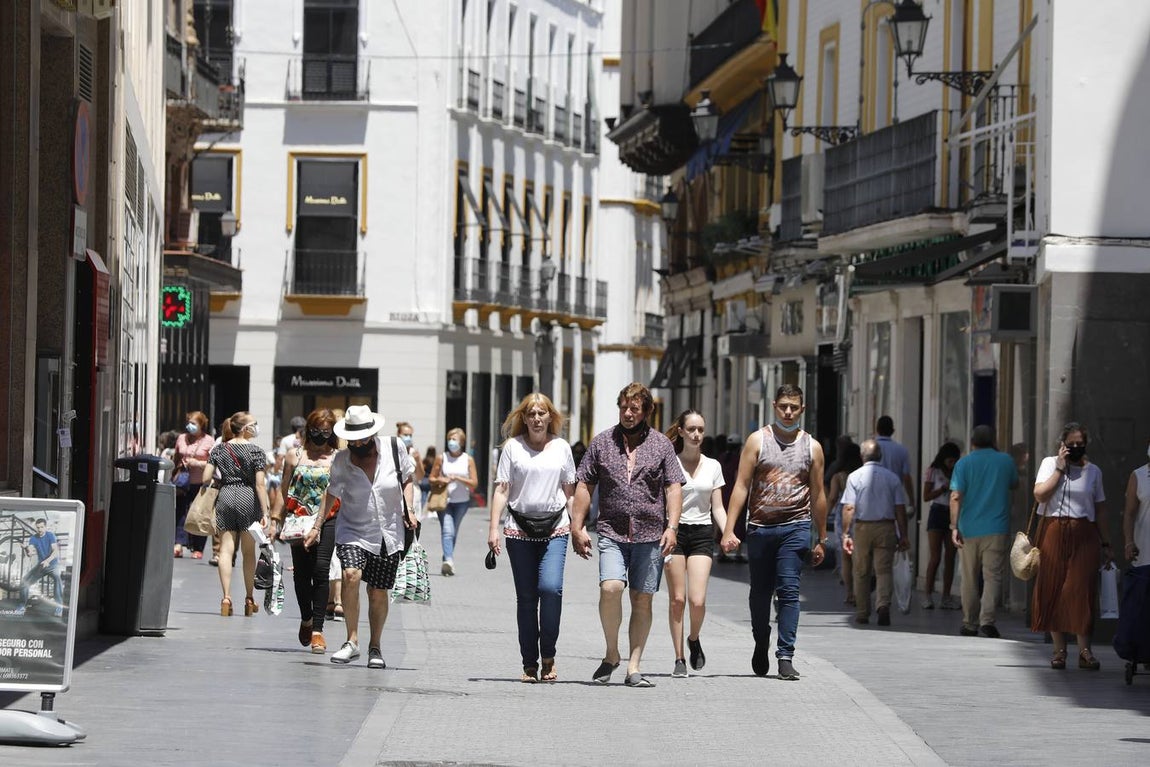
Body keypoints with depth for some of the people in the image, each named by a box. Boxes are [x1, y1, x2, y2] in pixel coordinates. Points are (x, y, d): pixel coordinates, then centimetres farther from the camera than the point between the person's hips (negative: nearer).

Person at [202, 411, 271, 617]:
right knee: (248, 552, 8)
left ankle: (226, 597, -9)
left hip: (225, 497, 2)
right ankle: (249, 599, 14)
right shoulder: (255, 451, -4)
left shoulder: (219, 449, 5)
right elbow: (260, 484, -8)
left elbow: (206, 476, 0)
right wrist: (265, 512, -7)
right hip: (248, 498, -2)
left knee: (226, 549, 1)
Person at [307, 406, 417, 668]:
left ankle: (375, 647, 25)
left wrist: (408, 509, -1)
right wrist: (317, 526, 12)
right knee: (351, 575, -26)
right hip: (353, 530, -1)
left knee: (378, 593, 5)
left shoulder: (394, 449, -4)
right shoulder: (342, 460, -3)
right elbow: (333, 493, 13)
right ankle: (352, 641, -17)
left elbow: (407, 479, 13)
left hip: (388, 533, 1)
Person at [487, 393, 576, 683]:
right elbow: (502, 489, 3)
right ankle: (530, 664, 8)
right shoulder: (512, 447, 5)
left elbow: (570, 492, 13)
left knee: (551, 588, -18)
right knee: (526, 597, 2)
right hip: (520, 529, 0)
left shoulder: (561, 447, 10)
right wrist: (493, 527, -5)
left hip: (555, 529, 0)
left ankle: (548, 655, -3)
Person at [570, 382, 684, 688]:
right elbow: (585, 485, 11)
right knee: (610, 588, -20)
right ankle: (611, 653, -1)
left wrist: (672, 526, -6)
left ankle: (633, 668, 6)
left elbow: (674, 488, 5)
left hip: (650, 534, 1)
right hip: (612, 532, 0)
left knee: (642, 600, 1)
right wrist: (577, 526, 4)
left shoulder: (661, 444, 8)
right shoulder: (601, 442, 9)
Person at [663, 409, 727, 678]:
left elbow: (717, 507, 11)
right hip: (674, 532, -2)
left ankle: (694, 639, 19)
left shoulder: (712, 466, 11)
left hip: (702, 534, 2)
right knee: (677, 598, -5)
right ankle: (679, 658, 4)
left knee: (697, 600, -10)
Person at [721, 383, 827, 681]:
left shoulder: (812, 447, 9)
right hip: (760, 527, 0)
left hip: (795, 527, 0)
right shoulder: (758, 441, 5)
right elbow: (741, 486, 0)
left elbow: (817, 495, 15)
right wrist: (728, 529, -8)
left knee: (789, 590, -11)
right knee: (760, 592, 10)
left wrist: (821, 540, 16)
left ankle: (786, 656, -12)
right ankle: (761, 645, 31)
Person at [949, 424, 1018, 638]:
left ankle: (970, 624, 16)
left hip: (969, 529, 0)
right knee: (992, 576, -3)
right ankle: (987, 620, -21)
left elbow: (956, 496, -8)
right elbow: (1014, 484, 22)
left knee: (969, 579, 10)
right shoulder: (1006, 461, 4)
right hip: (997, 529, 0)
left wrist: (954, 526, -9)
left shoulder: (963, 464, -1)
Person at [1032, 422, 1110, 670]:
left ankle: (1084, 650, -7)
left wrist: (1106, 544, 11)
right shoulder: (1050, 463, 7)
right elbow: (1040, 495, -8)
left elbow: (1100, 510, 13)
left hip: (1084, 536, 1)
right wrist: (1060, 468, -8)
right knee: (1053, 589, -1)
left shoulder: (1093, 471, 11)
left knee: (1082, 589, -8)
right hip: (1054, 531, 0)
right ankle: (1059, 649, 5)